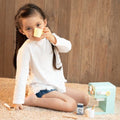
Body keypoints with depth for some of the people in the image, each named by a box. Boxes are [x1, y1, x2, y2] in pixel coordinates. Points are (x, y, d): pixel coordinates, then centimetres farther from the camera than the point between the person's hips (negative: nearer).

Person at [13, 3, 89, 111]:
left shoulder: (51, 38, 3)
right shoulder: (26, 49, -16)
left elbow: (67, 47, -13)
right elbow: (21, 75, -17)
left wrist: (52, 38, -32)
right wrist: (18, 100, -20)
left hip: (58, 85, 7)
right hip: (41, 88, -7)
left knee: (85, 98, 5)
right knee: (71, 105, -24)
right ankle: (34, 100, -14)